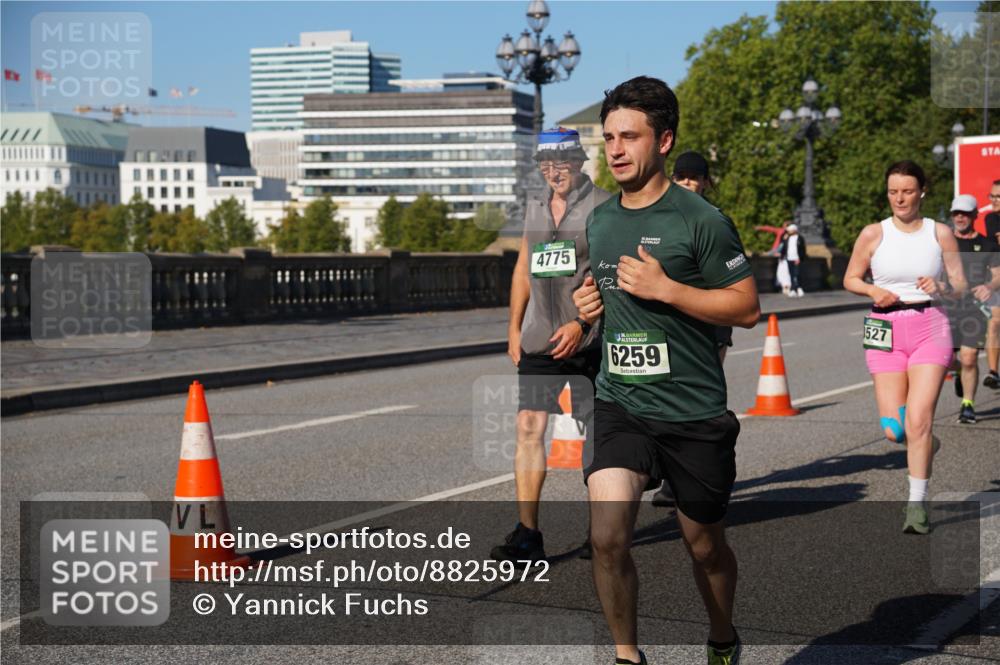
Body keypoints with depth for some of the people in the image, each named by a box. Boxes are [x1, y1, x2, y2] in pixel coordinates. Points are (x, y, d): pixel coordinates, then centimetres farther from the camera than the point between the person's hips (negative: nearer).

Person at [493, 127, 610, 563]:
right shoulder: (535, 208, 13)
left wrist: (581, 323, -19)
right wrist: (514, 327, 15)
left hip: (591, 336, -4)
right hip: (541, 337, 5)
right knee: (529, 426, -7)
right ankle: (527, 534, -7)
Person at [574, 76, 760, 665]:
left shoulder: (701, 219, -10)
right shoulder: (600, 220, 10)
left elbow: (747, 308, -10)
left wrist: (664, 288, -19)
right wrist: (592, 303, 5)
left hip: (694, 412, -3)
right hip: (620, 404, 4)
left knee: (705, 545, 14)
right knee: (608, 538, -17)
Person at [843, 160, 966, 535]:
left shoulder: (940, 233, 3)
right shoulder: (873, 234, 2)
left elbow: (960, 285, 7)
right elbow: (850, 279, 10)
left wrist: (940, 287, -14)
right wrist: (872, 291, -10)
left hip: (930, 327, -1)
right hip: (886, 330, 1)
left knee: (918, 421, -14)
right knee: (894, 430, -2)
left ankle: (917, 504, -3)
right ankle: (922, 445, 35)